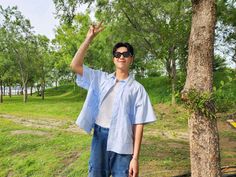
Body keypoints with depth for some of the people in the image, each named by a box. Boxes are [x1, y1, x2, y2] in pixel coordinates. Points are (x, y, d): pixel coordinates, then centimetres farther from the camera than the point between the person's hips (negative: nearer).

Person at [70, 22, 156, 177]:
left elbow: (138, 124, -7)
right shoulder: (101, 78, 5)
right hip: (99, 137, 3)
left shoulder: (137, 88, -4)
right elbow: (75, 65, -2)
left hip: (121, 143, -2)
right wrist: (89, 39, -6)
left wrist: (135, 157, -10)